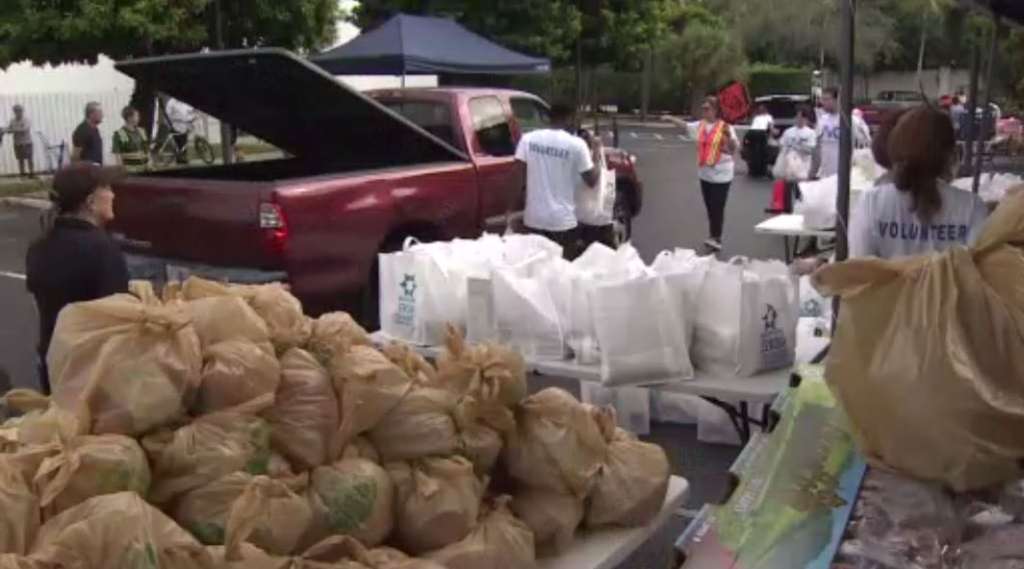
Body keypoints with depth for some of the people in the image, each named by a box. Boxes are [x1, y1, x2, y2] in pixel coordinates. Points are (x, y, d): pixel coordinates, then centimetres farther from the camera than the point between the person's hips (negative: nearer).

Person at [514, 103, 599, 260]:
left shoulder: (528, 139, -1)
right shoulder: (576, 144, -9)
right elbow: (591, 181, -3)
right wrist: (592, 156, 12)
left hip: (534, 218, 3)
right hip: (563, 220, -3)